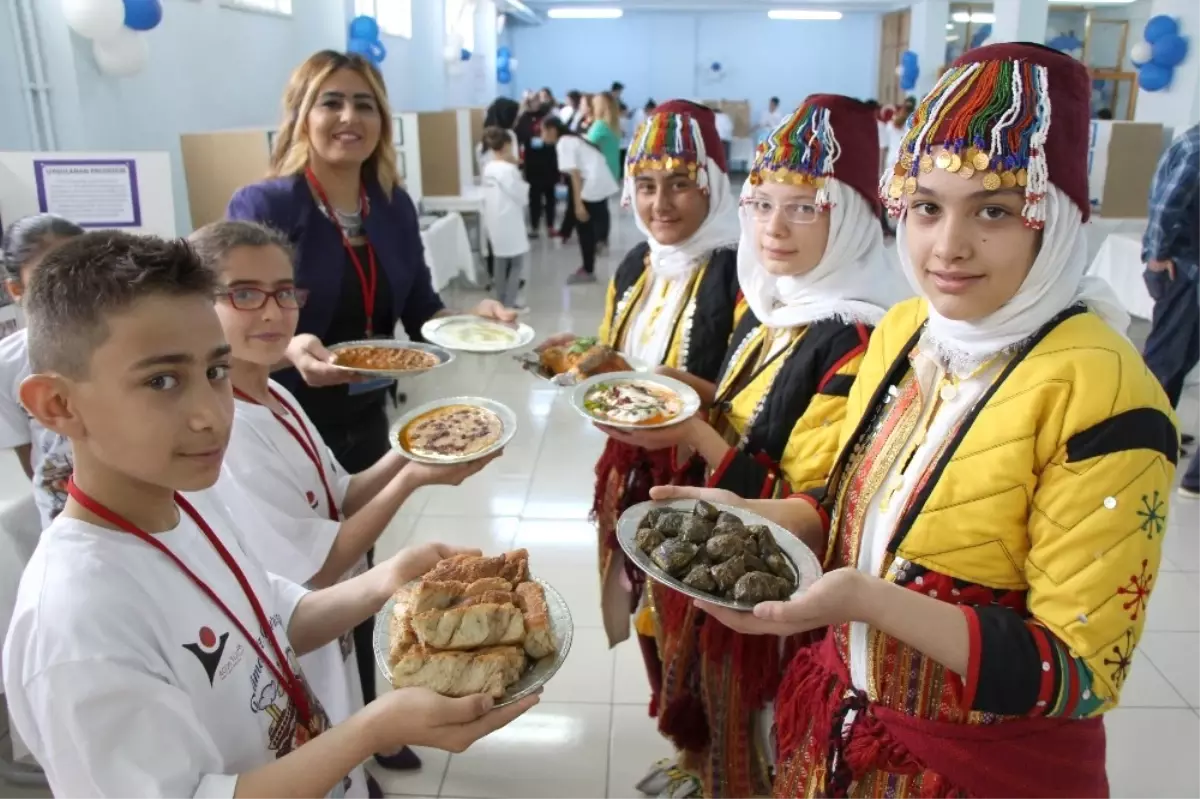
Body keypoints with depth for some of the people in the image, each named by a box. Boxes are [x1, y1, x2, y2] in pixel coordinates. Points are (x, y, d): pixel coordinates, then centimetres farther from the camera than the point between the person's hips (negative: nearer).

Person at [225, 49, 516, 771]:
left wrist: (474, 315, -12)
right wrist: (292, 350, -36)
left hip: (367, 421, 6)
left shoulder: (395, 207, 1)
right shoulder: (262, 208, -15)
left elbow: (421, 312, 6)